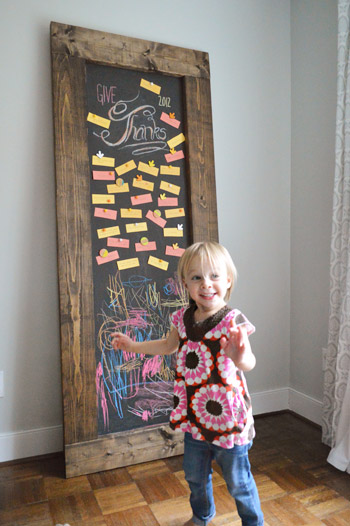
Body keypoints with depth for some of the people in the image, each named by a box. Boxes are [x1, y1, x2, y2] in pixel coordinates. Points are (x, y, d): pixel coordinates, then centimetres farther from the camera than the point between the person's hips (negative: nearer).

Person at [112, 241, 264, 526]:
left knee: (238, 480, 15)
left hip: (227, 415, -5)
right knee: (195, 475, 25)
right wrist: (132, 345, 17)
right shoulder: (184, 317, -5)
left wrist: (240, 357, -60)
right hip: (194, 414, 6)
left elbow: (249, 362, -37)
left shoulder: (233, 321, -22)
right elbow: (169, 345, 15)